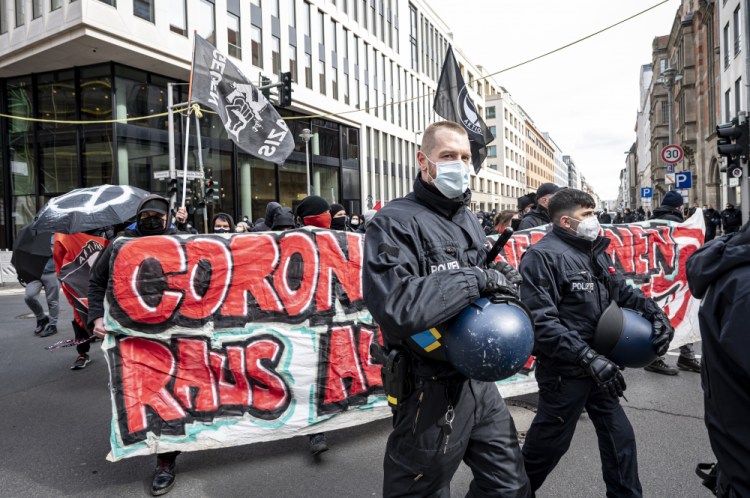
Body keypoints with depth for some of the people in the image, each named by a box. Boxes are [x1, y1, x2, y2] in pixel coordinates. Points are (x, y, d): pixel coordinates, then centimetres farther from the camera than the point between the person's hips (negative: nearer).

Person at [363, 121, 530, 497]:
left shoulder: (469, 219, 11)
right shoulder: (395, 223, -16)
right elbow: (394, 308, -32)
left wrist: (498, 286, 1)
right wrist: (476, 279, -24)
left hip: (478, 379, 8)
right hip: (431, 390, -7)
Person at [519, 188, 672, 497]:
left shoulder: (596, 251, 8)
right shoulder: (543, 256, -20)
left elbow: (621, 290, 20)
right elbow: (541, 321, -27)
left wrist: (654, 313, 3)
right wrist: (588, 357, -30)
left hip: (598, 364, 8)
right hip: (563, 370, -8)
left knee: (619, 435, 19)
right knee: (550, 442, 10)